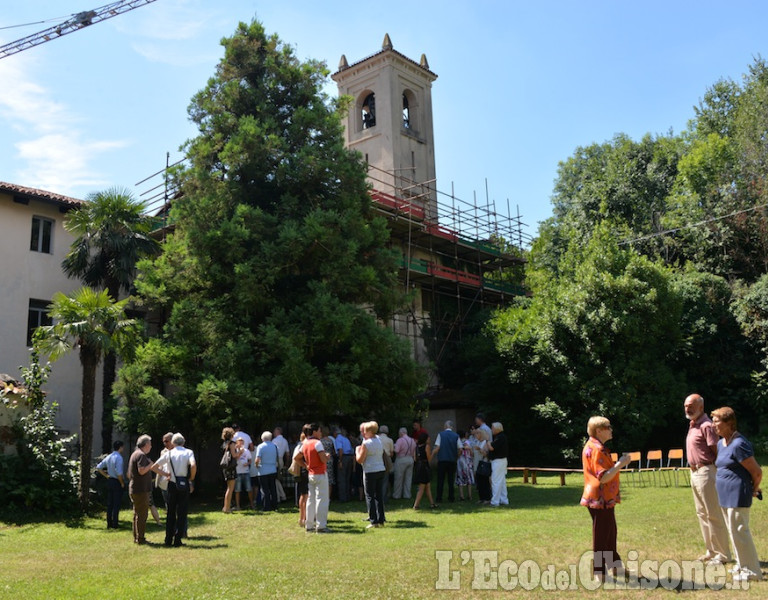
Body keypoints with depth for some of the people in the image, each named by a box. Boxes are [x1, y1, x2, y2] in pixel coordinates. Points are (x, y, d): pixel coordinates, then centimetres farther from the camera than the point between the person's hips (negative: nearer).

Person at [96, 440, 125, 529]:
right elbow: (119, 472, -24)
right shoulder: (119, 458, -17)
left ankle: (109, 524, 19)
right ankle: (114, 524, 5)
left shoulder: (108, 457, 7)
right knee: (116, 504, 1)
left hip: (109, 481, 7)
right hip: (117, 483, -7)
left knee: (109, 504, 13)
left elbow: (98, 467, 11)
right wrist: (122, 483, -11)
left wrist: (106, 475, 12)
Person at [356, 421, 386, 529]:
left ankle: (374, 521, 0)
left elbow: (360, 460, -12)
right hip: (381, 470, 7)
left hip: (370, 472, -7)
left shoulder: (366, 444, -13)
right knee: (379, 496, 12)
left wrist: (357, 450, 6)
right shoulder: (379, 441, 9)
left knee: (370, 497, 1)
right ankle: (381, 520, 13)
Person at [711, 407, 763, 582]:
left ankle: (751, 571, 7)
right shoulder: (721, 443, 9)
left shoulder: (738, 444, -20)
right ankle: (743, 565, 28)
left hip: (737, 495, -10)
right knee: (733, 531, 17)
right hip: (726, 495, 10)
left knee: (738, 531, -4)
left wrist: (754, 489, 0)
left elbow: (757, 472, -15)